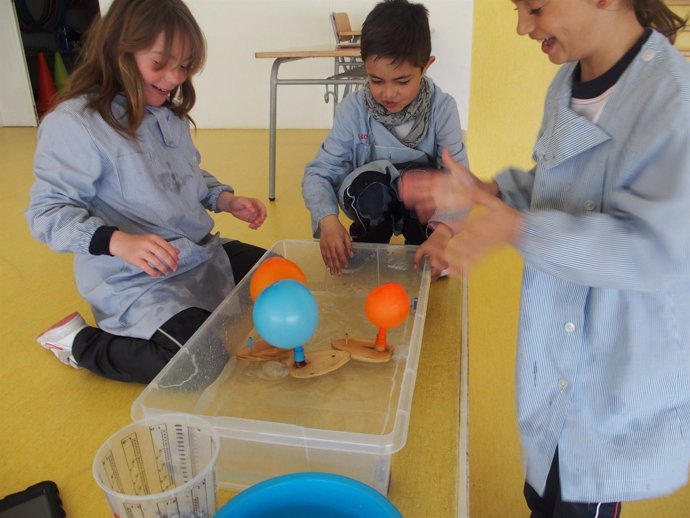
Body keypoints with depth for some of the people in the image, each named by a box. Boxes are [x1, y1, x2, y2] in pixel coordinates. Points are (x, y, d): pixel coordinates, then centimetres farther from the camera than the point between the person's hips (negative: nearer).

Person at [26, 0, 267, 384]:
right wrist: (117, 242, -35)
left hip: (204, 255, 8)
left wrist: (227, 200, 1)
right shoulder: (73, 125, -18)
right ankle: (82, 344, 0)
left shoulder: (170, 115, 4)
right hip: (136, 282, -8)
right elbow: (48, 211, -19)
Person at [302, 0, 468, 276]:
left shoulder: (442, 107, -18)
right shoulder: (353, 109, -18)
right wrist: (327, 219, -41)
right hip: (372, 205, 0)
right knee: (368, 183, -33)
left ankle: (419, 251, -2)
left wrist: (444, 230, -45)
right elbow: (319, 172, -20)